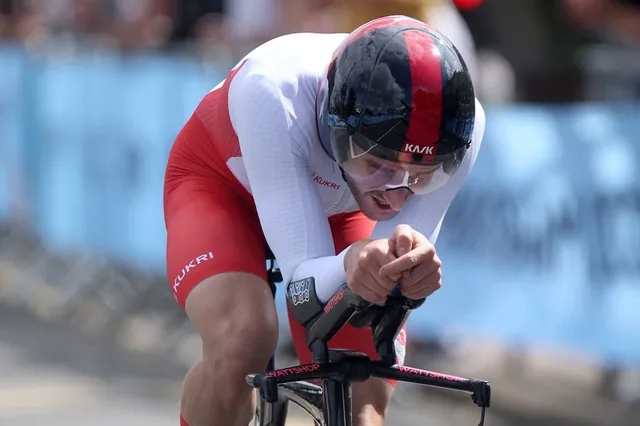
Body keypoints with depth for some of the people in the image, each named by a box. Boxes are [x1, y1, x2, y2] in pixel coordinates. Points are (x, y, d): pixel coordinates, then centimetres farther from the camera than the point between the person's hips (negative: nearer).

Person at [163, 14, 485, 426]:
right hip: (223, 182, -3)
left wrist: (414, 266, -53)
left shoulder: (461, 123, -33)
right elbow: (304, 279, -40)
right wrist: (351, 264, -63)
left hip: (336, 208, 3)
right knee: (241, 343, -32)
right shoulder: (272, 95, -43)